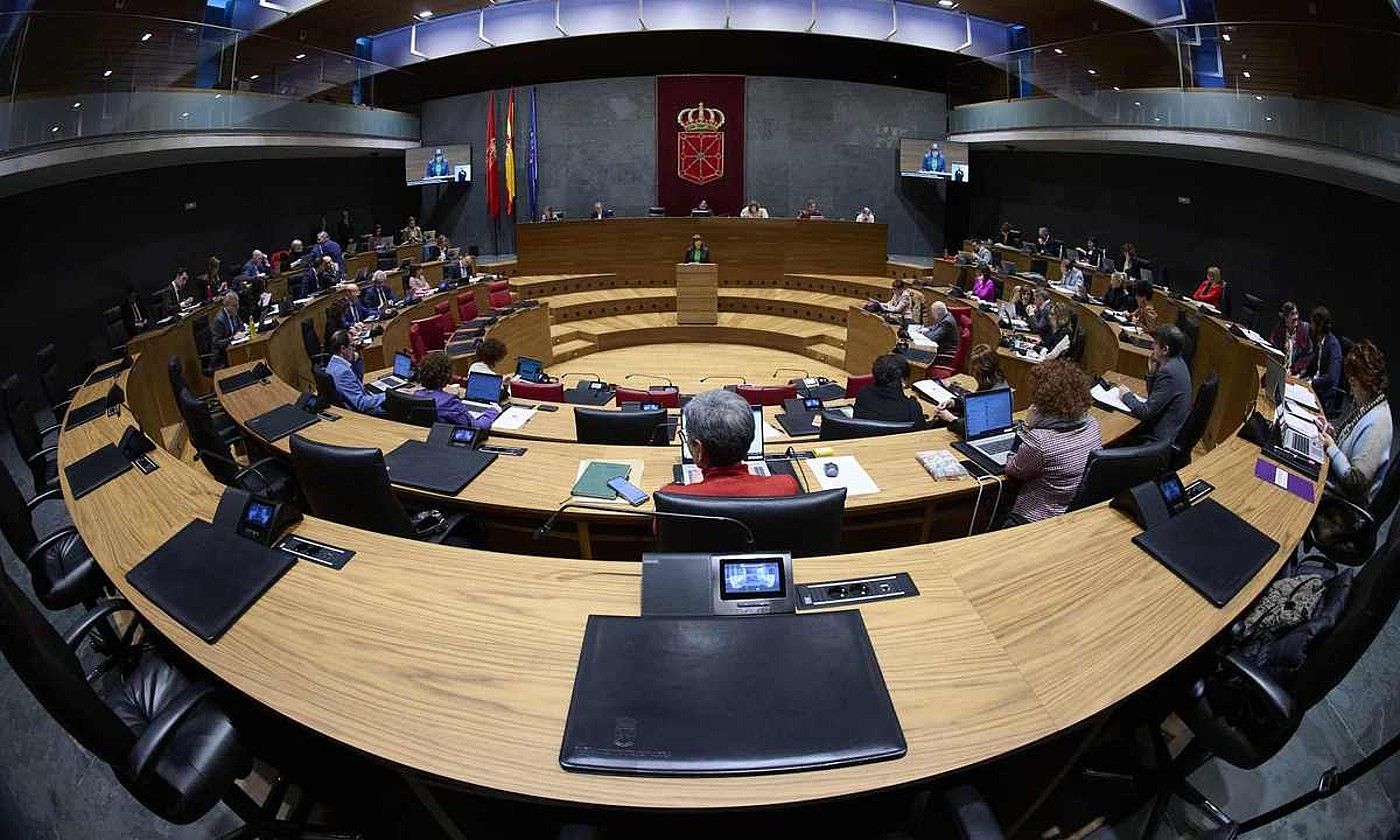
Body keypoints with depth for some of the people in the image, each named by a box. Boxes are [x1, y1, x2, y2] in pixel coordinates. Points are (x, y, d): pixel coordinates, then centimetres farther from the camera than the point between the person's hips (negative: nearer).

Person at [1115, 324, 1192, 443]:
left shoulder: (1169, 371, -23)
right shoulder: (1176, 362, 7)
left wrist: (1126, 396, -6)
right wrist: (1152, 372, 1)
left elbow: (1147, 413, -21)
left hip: (1163, 439, -9)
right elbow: (1153, 396, 16)